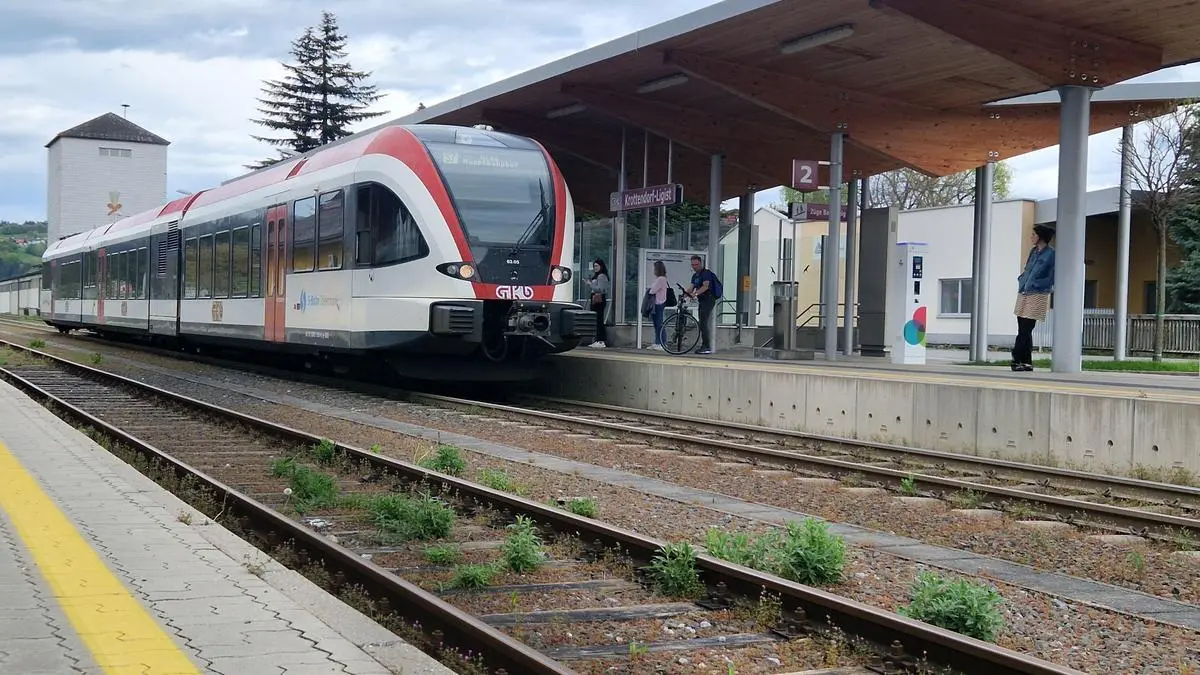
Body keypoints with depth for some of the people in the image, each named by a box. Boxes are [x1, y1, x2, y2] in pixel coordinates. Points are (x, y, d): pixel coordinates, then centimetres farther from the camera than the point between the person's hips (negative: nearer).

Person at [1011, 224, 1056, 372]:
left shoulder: (1051, 254, -8)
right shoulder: (1033, 251, 14)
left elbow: (1051, 278, -8)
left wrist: (1034, 285, -10)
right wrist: (1021, 281, 12)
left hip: (1037, 295, -7)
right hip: (1024, 293, 7)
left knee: (1025, 331, -8)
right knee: (1023, 330, 6)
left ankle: (1018, 360, -4)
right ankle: (1027, 362, 10)